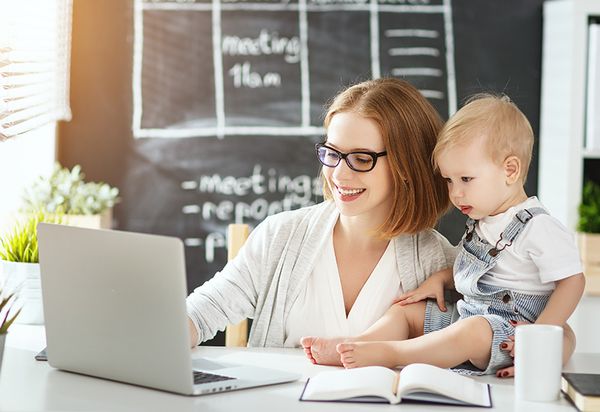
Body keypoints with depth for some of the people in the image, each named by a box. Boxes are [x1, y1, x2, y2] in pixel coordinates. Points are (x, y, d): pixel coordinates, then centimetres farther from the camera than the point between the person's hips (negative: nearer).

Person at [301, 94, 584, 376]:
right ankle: (347, 347, -15)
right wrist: (440, 279, 9)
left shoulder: (539, 229, -15)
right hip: (465, 319, 9)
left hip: (509, 334, -9)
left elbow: (572, 280, -15)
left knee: (474, 331, -38)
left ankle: (390, 353, -33)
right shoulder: (482, 221, 13)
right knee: (406, 310, 5)